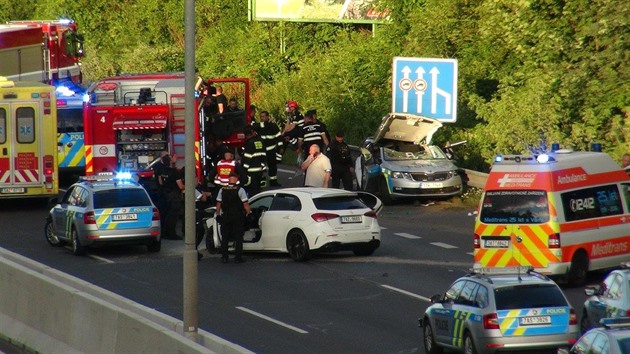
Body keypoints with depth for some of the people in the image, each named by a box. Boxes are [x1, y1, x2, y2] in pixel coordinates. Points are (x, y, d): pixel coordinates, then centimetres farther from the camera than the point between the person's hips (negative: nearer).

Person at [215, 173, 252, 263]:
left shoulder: (222, 190, 1)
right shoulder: (240, 190, -10)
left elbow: (218, 203, 5)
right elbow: (245, 204, -13)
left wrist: (218, 214, 15)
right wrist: (249, 212, 2)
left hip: (225, 216, 3)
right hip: (238, 217, -3)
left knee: (225, 238, 11)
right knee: (238, 238, 5)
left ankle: (224, 257, 10)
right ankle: (238, 257, 2)